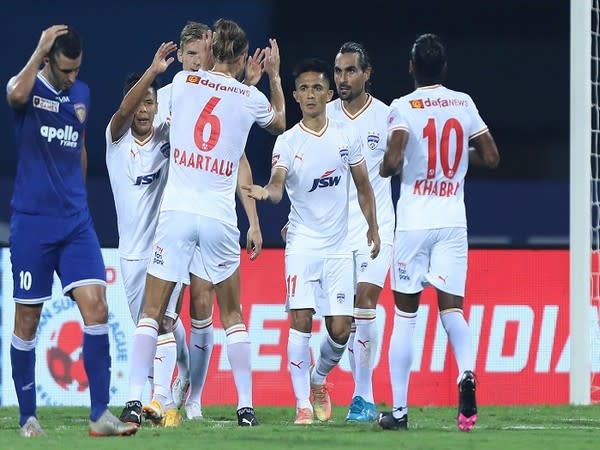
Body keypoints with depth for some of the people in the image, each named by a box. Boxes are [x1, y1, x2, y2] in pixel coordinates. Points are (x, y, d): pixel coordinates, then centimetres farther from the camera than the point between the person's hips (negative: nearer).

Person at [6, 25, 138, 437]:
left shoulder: (82, 94, 12)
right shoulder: (29, 87, -5)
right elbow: (16, 95, -31)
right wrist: (41, 49, -23)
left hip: (76, 221, 4)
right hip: (32, 221, -4)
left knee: (96, 307, -10)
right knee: (28, 319, 1)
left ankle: (100, 415, -11)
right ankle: (28, 416, 13)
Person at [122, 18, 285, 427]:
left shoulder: (183, 81, 2)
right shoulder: (250, 97, 2)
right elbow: (280, 121, 26)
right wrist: (274, 75, 38)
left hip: (176, 210, 0)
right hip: (219, 217, 0)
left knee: (152, 311, 4)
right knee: (232, 315, 13)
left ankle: (135, 398, -6)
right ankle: (245, 405, 10)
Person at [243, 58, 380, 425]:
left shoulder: (348, 135, 3)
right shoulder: (287, 142, -4)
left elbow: (363, 186, 15)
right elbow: (278, 186, -19)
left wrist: (373, 227, 16)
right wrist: (266, 192, -41)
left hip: (338, 246, 2)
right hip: (302, 243, -2)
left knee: (340, 328, -1)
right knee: (301, 320, -12)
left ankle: (319, 380, 29)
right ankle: (303, 404, -5)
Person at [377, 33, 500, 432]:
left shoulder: (404, 108, -8)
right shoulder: (464, 104, 5)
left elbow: (392, 162, -20)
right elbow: (491, 158, 8)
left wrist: (385, 168, 3)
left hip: (413, 223, -2)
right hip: (453, 223, 2)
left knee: (405, 316, 7)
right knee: (452, 309, 1)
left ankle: (399, 409, 8)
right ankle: (467, 372, -30)